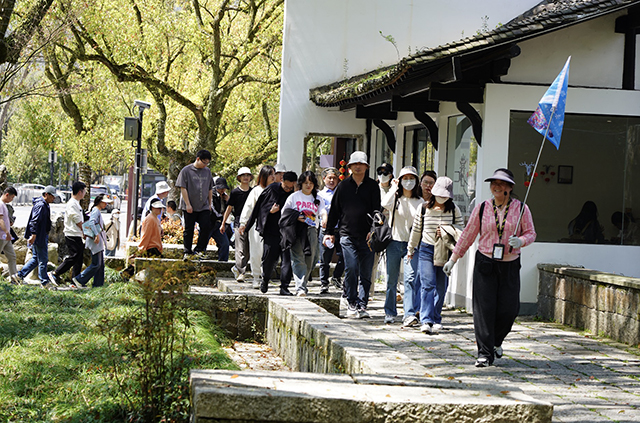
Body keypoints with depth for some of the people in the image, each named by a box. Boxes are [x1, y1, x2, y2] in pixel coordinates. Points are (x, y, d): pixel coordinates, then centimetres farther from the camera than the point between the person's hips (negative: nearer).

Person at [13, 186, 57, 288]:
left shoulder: (44, 205, 16)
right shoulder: (40, 205, -17)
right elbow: (35, 221, -24)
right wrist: (33, 235, -29)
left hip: (42, 236, 11)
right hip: (39, 237, -11)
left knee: (36, 259, 15)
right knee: (43, 260, -3)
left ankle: (20, 276, 18)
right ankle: (44, 282, 5)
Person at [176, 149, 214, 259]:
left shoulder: (207, 172, 10)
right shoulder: (186, 170, -4)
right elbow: (183, 188, -6)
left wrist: (209, 204, 14)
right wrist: (188, 204, -10)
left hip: (204, 207, 4)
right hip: (189, 208, -3)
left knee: (206, 227, -8)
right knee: (189, 230, 3)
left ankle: (198, 249, 5)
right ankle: (187, 252, 15)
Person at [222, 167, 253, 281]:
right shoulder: (235, 192, 3)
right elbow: (229, 208, 8)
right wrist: (223, 224, 9)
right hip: (239, 223, -3)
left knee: (248, 251, 4)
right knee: (241, 249, -10)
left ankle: (237, 268, 21)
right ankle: (241, 273, -7)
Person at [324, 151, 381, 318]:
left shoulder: (372, 186, 8)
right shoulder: (343, 186, 10)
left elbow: (376, 210, 3)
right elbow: (334, 210, 14)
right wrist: (329, 232, 12)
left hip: (367, 237, 0)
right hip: (348, 235, 0)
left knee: (366, 273, 1)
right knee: (351, 269, -10)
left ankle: (361, 305, 8)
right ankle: (351, 304, 0)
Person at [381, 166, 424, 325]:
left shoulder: (420, 202, 8)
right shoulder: (395, 198, 2)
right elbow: (385, 204, -22)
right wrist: (394, 187, -10)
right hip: (394, 242, 0)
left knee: (410, 278, -13)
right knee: (391, 280, 5)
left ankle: (410, 314, -17)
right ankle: (390, 312, 19)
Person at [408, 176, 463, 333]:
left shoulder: (454, 209, 3)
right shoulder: (424, 208, 2)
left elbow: (461, 227, 6)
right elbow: (416, 230, 12)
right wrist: (411, 249, 19)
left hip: (445, 251, 1)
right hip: (426, 250, -1)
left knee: (441, 286, 4)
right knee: (428, 284, -13)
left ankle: (436, 320, 15)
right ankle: (426, 320, -18)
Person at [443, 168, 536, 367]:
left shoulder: (521, 208, 1)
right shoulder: (481, 208, 2)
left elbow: (531, 233, 6)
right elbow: (468, 234, 9)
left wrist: (520, 241, -17)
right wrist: (453, 259, 11)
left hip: (510, 265, 0)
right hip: (485, 263, 0)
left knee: (509, 309, -3)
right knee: (484, 308, -6)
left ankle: (496, 341, 27)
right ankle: (485, 353, 0)